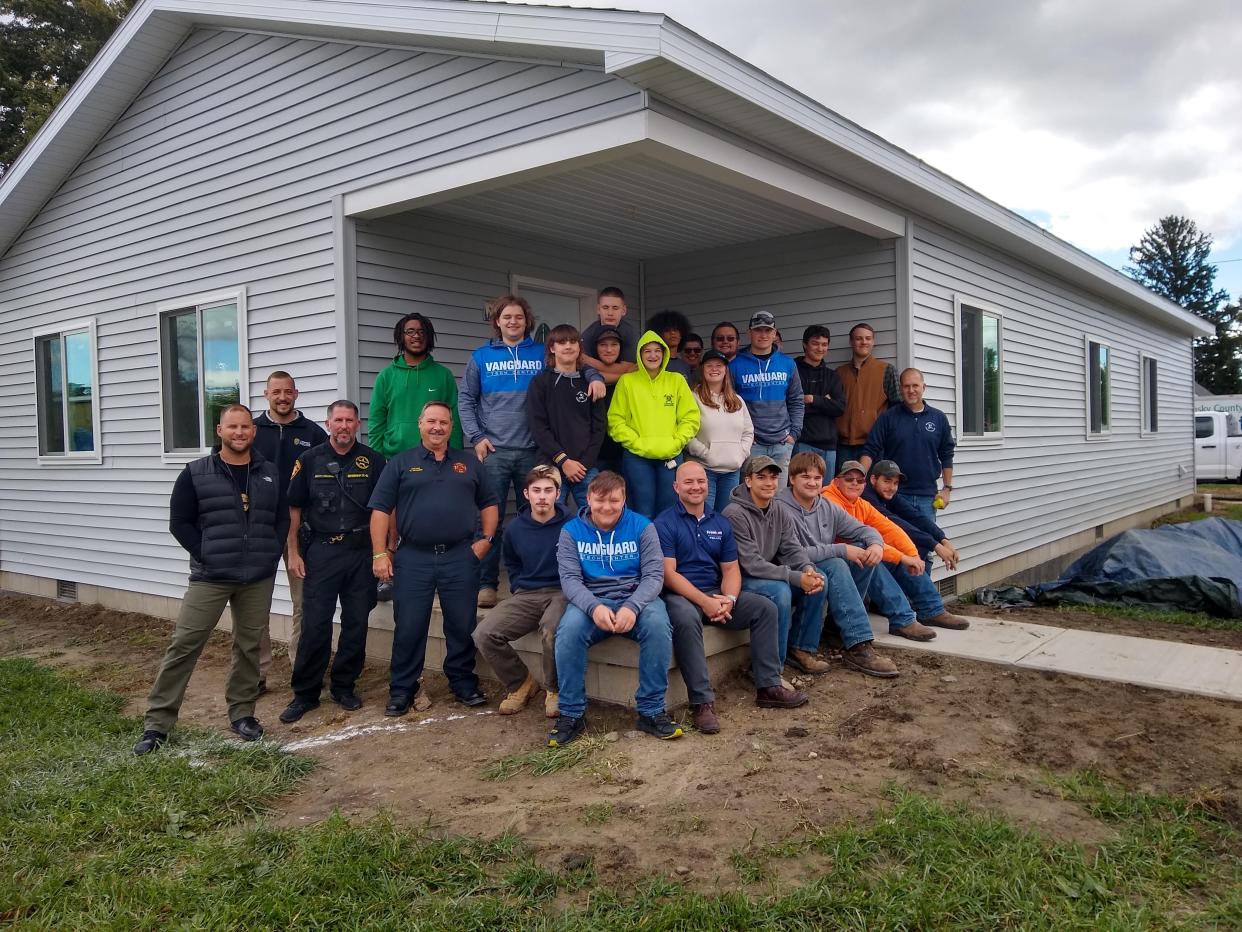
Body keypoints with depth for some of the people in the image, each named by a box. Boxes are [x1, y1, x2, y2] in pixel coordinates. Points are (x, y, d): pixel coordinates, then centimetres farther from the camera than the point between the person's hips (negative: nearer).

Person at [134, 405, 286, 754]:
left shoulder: (270, 474, 7)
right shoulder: (196, 474, -1)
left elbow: (283, 518, 11)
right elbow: (179, 522, -1)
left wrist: (271, 555, 0)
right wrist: (206, 556, -8)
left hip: (259, 578, 3)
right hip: (210, 577, -2)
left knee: (249, 646, 10)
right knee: (183, 645, -2)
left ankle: (242, 714, 24)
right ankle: (157, 722, 7)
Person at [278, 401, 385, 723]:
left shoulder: (372, 461, 3)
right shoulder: (309, 460, 2)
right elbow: (294, 509, 5)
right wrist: (293, 553, 1)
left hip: (361, 552, 1)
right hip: (320, 551, -1)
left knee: (356, 623, 7)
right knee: (315, 624, -2)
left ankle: (344, 687, 21)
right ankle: (305, 693, 10)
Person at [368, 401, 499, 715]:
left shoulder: (469, 463, 12)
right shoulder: (400, 463, 6)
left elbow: (489, 503, 16)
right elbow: (380, 509, 1)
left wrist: (487, 539, 4)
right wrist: (380, 553, -7)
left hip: (460, 558, 2)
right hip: (413, 558, -1)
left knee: (463, 626, 7)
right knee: (408, 628, 3)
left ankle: (464, 683, 21)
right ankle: (402, 689, 16)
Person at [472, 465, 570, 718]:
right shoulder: (515, 529, 9)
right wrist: (518, 589, 11)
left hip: (561, 592, -4)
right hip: (526, 595, 4)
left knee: (551, 628, -38)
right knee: (484, 634, -19)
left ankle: (554, 690, -10)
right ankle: (520, 684, 6)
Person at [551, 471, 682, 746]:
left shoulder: (643, 527, 3)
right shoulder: (571, 531, 4)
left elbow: (654, 575, -5)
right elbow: (569, 578, -5)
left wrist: (632, 606, -25)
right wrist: (594, 607, -26)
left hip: (636, 599, 0)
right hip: (590, 601, 0)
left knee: (658, 624, -33)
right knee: (568, 630, -32)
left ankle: (651, 711, -17)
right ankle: (572, 715, -15)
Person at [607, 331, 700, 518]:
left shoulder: (677, 380, 8)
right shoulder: (627, 381, 4)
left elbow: (691, 418, 7)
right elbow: (615, 420, 0)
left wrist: (675, 444, -5)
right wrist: (638, 444, -10)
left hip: (671, 456, 2)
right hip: (636, 457, -2)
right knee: (644, 514, -1)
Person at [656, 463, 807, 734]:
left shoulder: (721, 524, 13)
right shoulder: (664, 524, -5)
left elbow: (731, 569, 9)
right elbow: (669, 574, -13)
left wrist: (728, 600, -13)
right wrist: (705, 602, -22)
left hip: (716, 594, 6)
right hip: (680, 595, -6)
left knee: (765, 608, -10)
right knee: (686, 618, -38)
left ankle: (768, 687, -5)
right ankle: (702, 701, -33)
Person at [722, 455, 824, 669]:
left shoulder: (780, 513, 8)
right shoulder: (735, 514, -18)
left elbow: (792, 549, 1)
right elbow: (752, 564, -23)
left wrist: (808, 569, -23)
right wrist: (796, 577, -27)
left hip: (771, 575, 8)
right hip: (741, 579, -8)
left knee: (818, 579, -10)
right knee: (780, 590, -33)